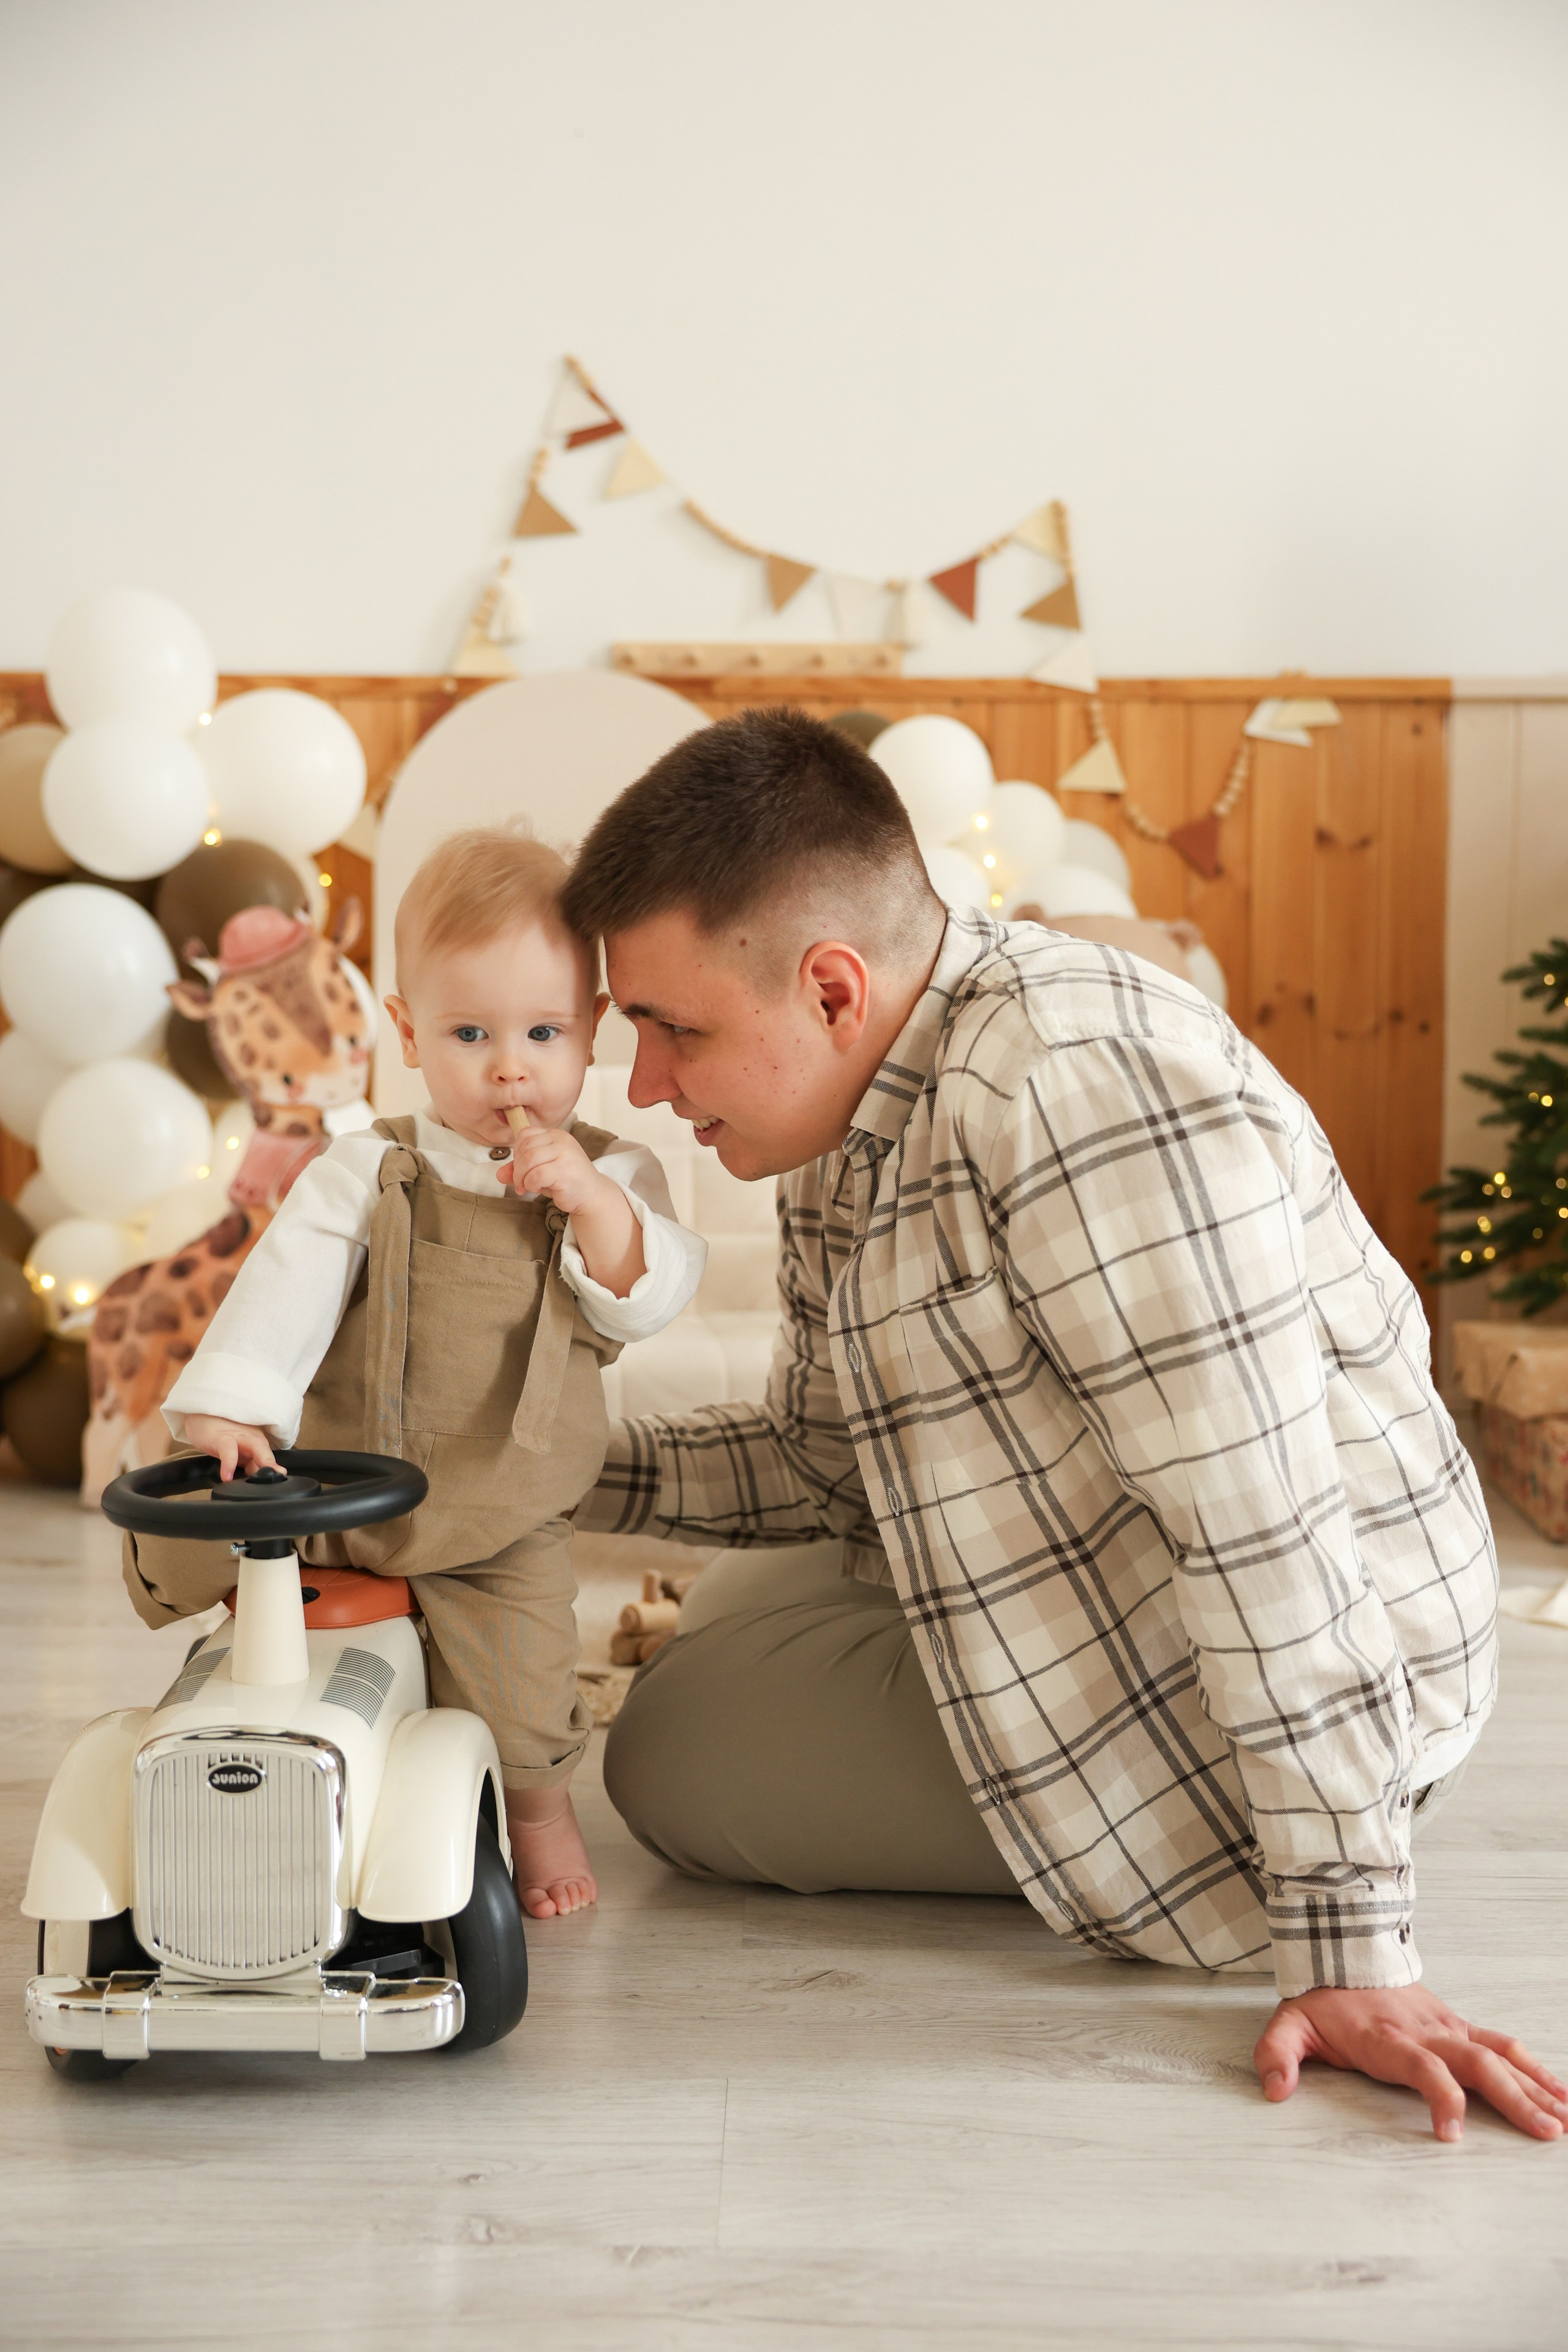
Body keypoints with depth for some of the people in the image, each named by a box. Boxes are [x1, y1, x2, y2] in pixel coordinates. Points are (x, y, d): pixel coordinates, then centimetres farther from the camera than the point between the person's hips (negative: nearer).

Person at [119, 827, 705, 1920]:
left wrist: (590, 1200, -25)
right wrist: (229, 1403, -27)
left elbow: (649, 1301, -11)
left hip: (500, 1534, 0)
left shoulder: (610, 1177, -1)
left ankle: (542, 1809, 28)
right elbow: (289, 1284, -14)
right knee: (181, 1545, -14)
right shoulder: (368, 1173, -5)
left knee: (514, 1694, -7)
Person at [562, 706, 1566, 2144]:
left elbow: (1266, 1529, -31)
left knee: (676, 1756, -6)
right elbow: (824, 1458, 14)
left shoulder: (1080, 1092, -29)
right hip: (1108, 1621, 10)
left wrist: (1350, 1959, -29)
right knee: (710, 1648, 25)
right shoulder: (866, 1118, 3)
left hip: (1292, 1691, -10)